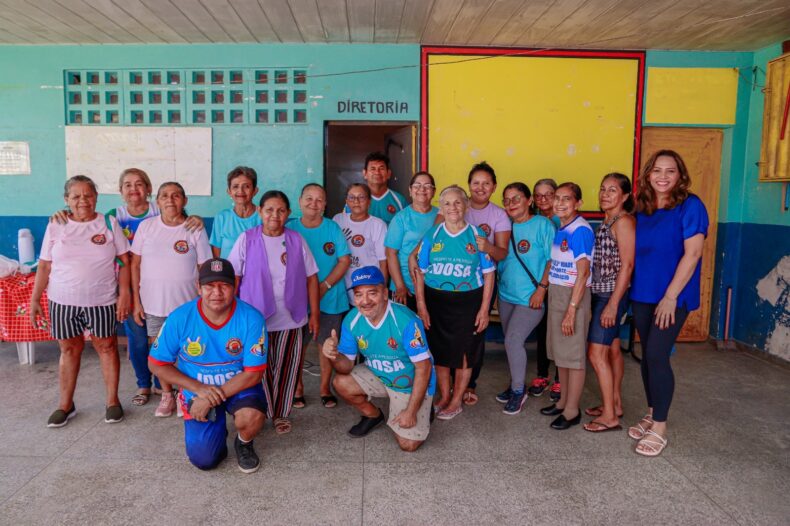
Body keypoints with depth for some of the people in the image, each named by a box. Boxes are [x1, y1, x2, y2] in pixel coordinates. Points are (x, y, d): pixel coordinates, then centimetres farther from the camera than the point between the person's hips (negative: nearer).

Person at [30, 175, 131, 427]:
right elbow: (44, 266, 6)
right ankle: (66, 405, 26)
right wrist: (34, 299, 3)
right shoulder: (56, 227, 2)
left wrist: (124, 294, -9)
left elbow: (124, 261, -2)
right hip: (63, 301, 2)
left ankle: (113, 401, 19)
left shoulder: (109, 224, -2)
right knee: (69, 349, 11)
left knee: (106, 347, 5)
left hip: (101, 300, -1)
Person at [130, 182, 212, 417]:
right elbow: (135, 265, 4)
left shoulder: (195, 230, -5)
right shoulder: (146, 226, -1)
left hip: (186, 304, -2)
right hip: (153, 303, 2)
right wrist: (136, 301, 1)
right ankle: (166, 394, 33)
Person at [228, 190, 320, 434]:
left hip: (291, 319, 2)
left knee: (286, 369, 9)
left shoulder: (297, 241, 2)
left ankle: (281, 414, 27)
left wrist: (314, 314, 4)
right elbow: (233, 277, 0)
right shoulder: (247, 239, -2)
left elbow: (311, 278, 6)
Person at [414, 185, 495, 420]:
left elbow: (488, 274, -1)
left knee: (464, 353, 6)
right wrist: (421, 305, -2)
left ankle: (456, 401, 23)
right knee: (439, 350, 11)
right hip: (436, 300, 2)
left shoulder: (477, 235, -3)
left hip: (468, 301, -2)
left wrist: (484, 309, -5)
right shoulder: (432, 235, 1)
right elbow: (420, 272, 4)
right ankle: (444, 396, 31)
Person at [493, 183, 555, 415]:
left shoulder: (542, 224, -8)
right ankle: (515, 384, 31)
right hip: (506, 294, 6)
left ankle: (518, 391, 7)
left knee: (513, 340, -12)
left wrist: (542, 288, -15)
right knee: (511, 341, 13)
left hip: (530, 297, -6)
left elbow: (553, 260, -10)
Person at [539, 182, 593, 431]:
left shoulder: (580, 230, -15)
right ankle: (564, 400, 30)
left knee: (573, 355, 3)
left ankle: (572, 410, 15)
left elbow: (583, 274, -18)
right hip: (556, 294, 8)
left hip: (574, 296, -8)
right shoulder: (559, 229, 9)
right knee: (560, 352, 16)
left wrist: (571, 310, -19)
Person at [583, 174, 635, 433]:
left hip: (612, 295, -9)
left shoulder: (624, 221, -14)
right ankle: (615, 403, 29)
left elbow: (627, 265, -19)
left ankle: (610, 416, 2)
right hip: (601, 294, 9)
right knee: (612, 349, 16)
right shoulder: (607, 222, 13)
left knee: (596, 352, -7)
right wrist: (607, 301, 12)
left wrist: (613, 304, -21)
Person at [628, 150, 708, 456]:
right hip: (642, 294, 6)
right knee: (648, 355, 11)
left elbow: (692, 253, -15)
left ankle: (660, 428, 6)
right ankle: (651, 414, 27)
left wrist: (671, 296, -17)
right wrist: (633, 288, 6)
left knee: (657, 355, -8)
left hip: (673, 296, -5)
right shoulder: (642, 209, 8)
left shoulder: (690, 206, -9)